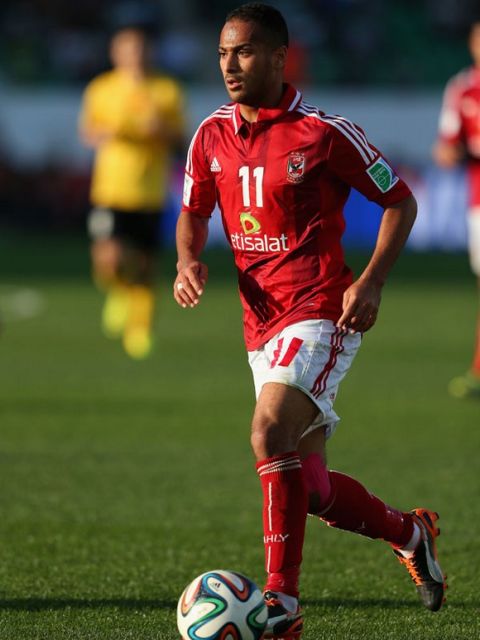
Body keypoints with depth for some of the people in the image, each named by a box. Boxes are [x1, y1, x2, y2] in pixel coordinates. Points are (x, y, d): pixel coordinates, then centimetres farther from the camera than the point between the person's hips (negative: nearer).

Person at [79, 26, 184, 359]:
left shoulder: (168, 91, 5)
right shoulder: (101, 89, 3)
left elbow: (178, 141, 7)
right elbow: (87, 132, 10)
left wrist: (161, 129, -14)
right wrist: (104, 133, -13)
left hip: (150, 194, 1)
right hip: (111, 191, -1)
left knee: (144, 266, 1)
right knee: (108, 260, -16)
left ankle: (139, 330, 14)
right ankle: (119, 292, 17)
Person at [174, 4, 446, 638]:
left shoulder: (324, 132, -9)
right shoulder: (212, 135, 6)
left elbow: (400, 200, -1)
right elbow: (193, 212, 20)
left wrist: (371, 281, -13)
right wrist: (188, 261, -2)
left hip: (320, 313, -7)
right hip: (263, 323, 7)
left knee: (270, 433, -27)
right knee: (310, 489, 8)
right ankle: (410, 532, 35)